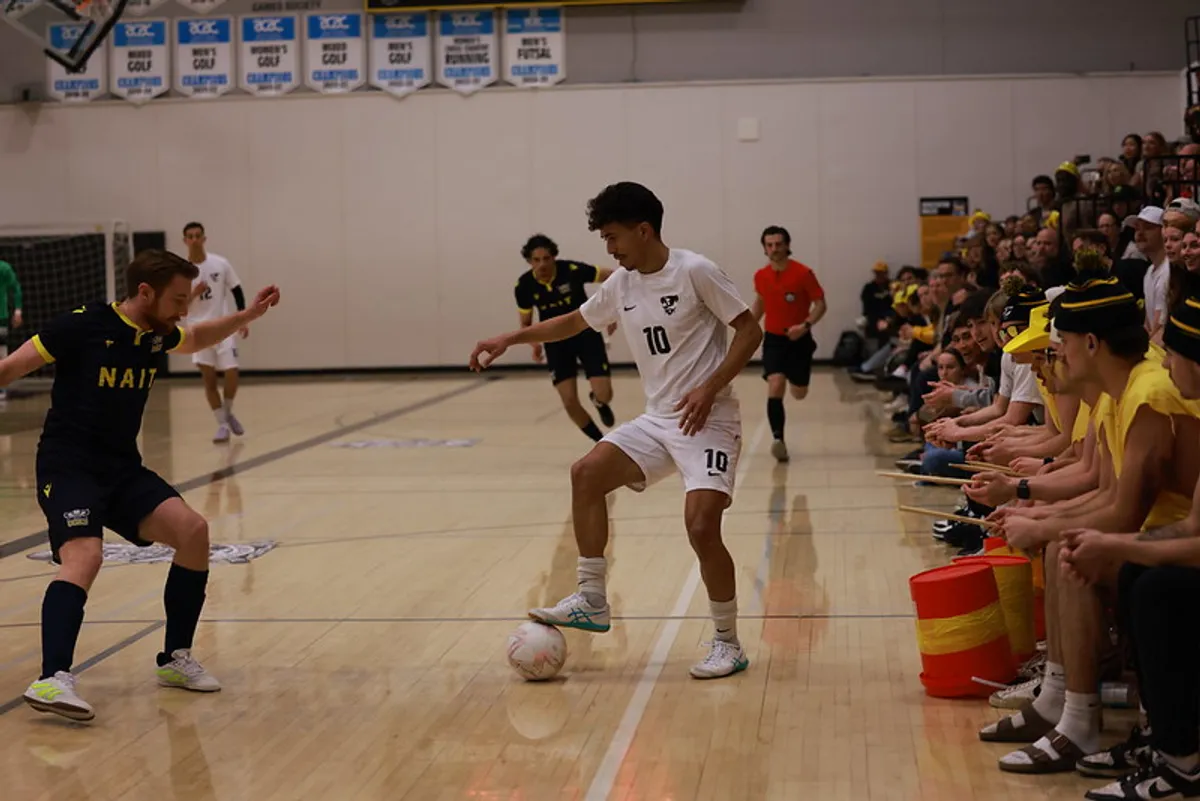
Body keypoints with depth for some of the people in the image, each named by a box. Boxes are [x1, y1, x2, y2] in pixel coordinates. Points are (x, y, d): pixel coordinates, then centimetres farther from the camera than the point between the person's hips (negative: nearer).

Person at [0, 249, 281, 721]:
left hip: (122, 469, 7)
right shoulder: (82, 326, -14)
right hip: (67, 466, -7)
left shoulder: (157, 334, 7)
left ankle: (176, 659, 4)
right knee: (85, 556, -30)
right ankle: (53, 679, -41)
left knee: (192, 531, -10)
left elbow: (197, 339, 31)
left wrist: (248, 315, 21)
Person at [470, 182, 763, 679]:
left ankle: (728, 645, -2)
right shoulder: (622, 285, 9)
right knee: (587, 473, -9)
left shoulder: (694, 272, -12)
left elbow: (749, 330, -11)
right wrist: (510, 339, 20)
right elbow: (574, 322, 25)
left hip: (707, 421, -7)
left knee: (701, 525, -20)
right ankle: (591, 601, 0)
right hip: (657, 420, 7)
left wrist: (710, 388, -21)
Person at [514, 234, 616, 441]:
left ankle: (597, 401, 28)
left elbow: (612, 277, -9)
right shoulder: (524, 286, -14)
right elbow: (526, 323, 2)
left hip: (586, 334, -2)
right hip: (556, 343, 2)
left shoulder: (572, 270, -23)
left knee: (604, 395, -13)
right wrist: (535, 344, -18)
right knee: (570, 402, -7)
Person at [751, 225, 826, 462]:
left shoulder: (803, 273, -13)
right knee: (775, 387, -20)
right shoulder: (761, 276, -1)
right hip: (773, 339, 1)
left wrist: (806, 325, -26)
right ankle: (778, 440, -22)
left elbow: (820, 304, -10)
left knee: (799, 394, 10)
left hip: (799, 340, -1)